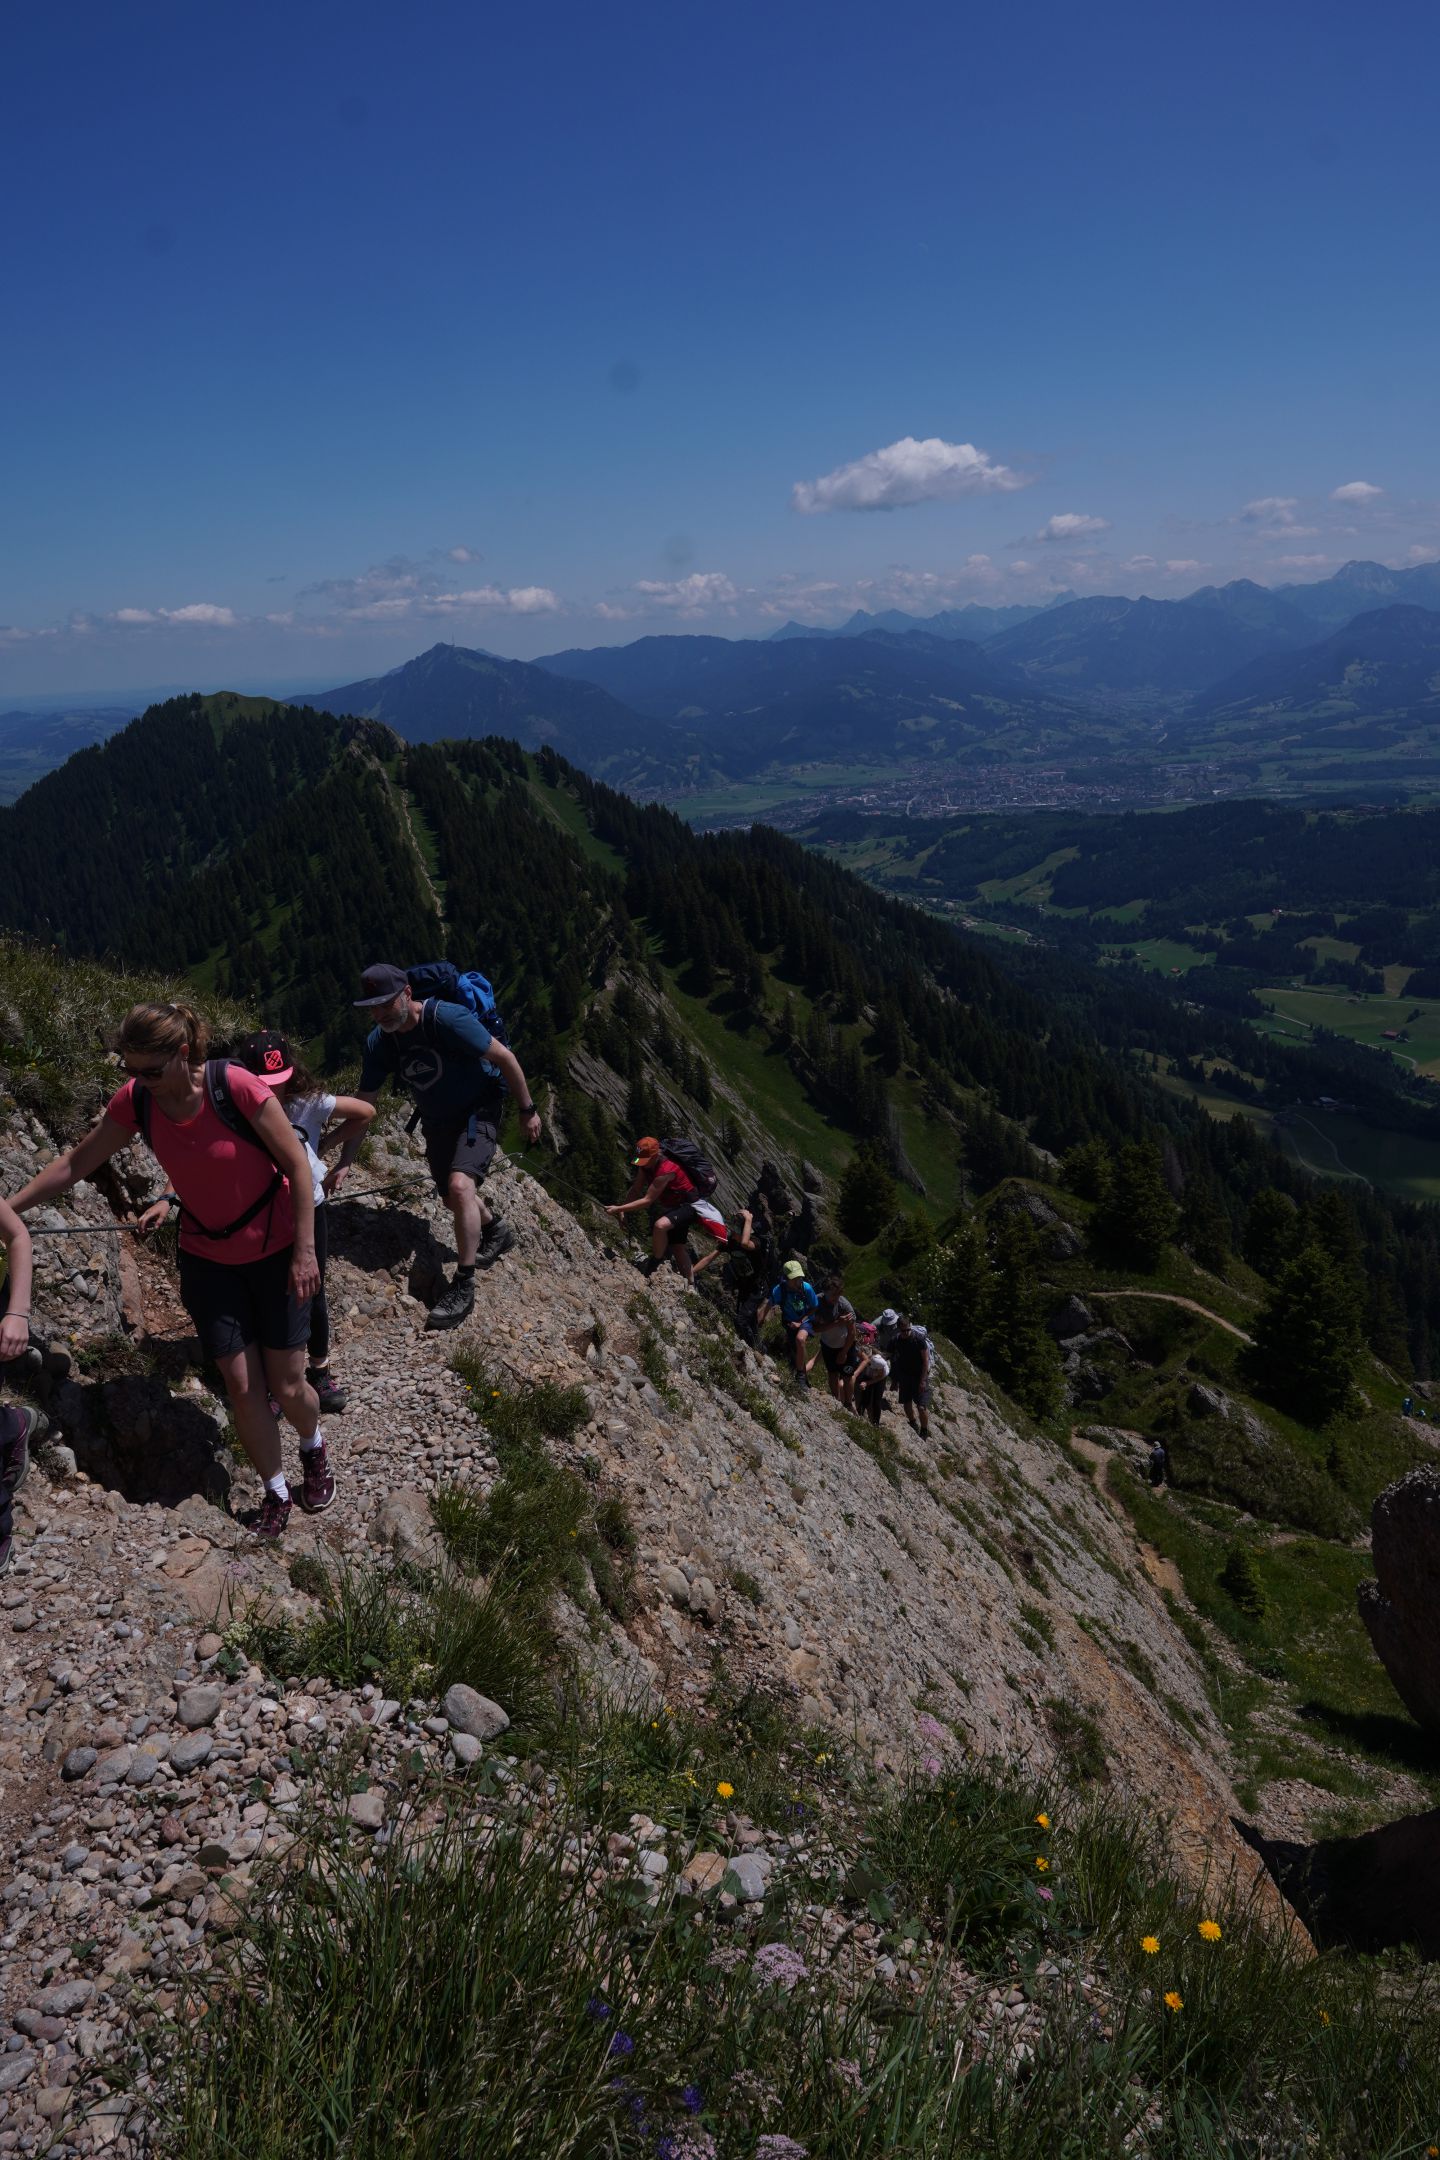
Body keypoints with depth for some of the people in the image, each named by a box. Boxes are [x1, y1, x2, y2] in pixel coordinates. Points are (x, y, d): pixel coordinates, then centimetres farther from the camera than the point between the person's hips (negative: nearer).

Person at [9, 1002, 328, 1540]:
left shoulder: (236, 1087, -26)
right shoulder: (135, 1101, -12)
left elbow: (297, 1164, -18)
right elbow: (76, 1163, 3)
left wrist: (305, 1251, -17)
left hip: (275, 1251, -3)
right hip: (207, 1258, 4)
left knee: (287, 1387, 5)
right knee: (242, 1386, 4)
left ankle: (314, 1451, 39)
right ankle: (275, 1492, 25)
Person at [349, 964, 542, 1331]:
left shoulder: (447, 1019, -29)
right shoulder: (378, 1042, -12)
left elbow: (505, 1057, -20)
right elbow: (364, 1105, -5)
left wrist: (527, 1110, -15)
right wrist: (344, 1162, -9)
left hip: (479, 1110, -7)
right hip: (436, 1120, 7)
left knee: (460, 1185, -26)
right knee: (452, 1199, 17)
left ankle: (463, 1287, -15)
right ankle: (496, 1229, 51)